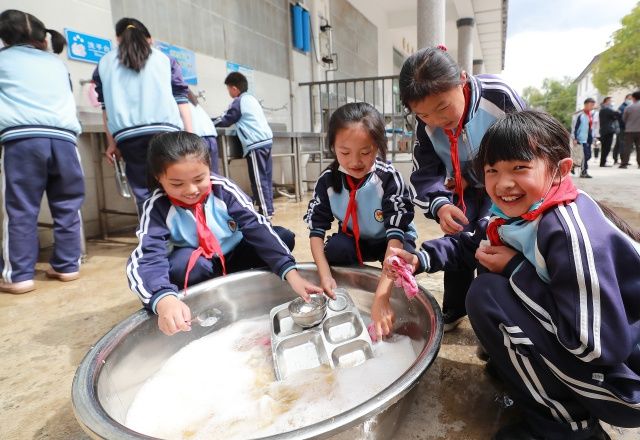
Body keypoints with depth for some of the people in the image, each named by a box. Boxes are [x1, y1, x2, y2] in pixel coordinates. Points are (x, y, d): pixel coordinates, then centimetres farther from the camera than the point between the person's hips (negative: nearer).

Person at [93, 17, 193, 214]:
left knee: (144, 195, 3)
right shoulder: (164, 59, 18)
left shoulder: (104, 63, 21)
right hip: (166, 131, -1)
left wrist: (111, 143, 17)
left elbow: (106, 106, 15)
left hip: (128, 136, 1)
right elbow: (181, 99, 10)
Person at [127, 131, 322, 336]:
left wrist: (291, 272, -38)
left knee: (285, 237, -18)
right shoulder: (157, 208, -23)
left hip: (236, 256, 2)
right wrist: (164, 299, -57)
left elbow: (257, 227, -27)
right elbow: (147, 258, -35)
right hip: (197, 264, -1)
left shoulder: (223, 189, -21)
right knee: (178, 266, -36)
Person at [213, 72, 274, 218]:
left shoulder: (239, 101, -4)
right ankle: (269, 208, 14)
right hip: (266, 140, 9)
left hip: (255, 144, -9)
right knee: (266, 177, 10)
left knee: (258, 179, -6)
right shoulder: (251, 98, 21)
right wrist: (216, 120, 29)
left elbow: (226, 120, 2)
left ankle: (265, 211, -6)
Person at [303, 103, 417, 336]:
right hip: (354, 239, 3)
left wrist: (381, 296, -48)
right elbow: (316, 229, -15)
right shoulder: (327, 181, -20)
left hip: (392, 241, -2)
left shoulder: (389, 179, -31)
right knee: (333, 249, -28)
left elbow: (396, 234, -38)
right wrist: (325, 275, -31)